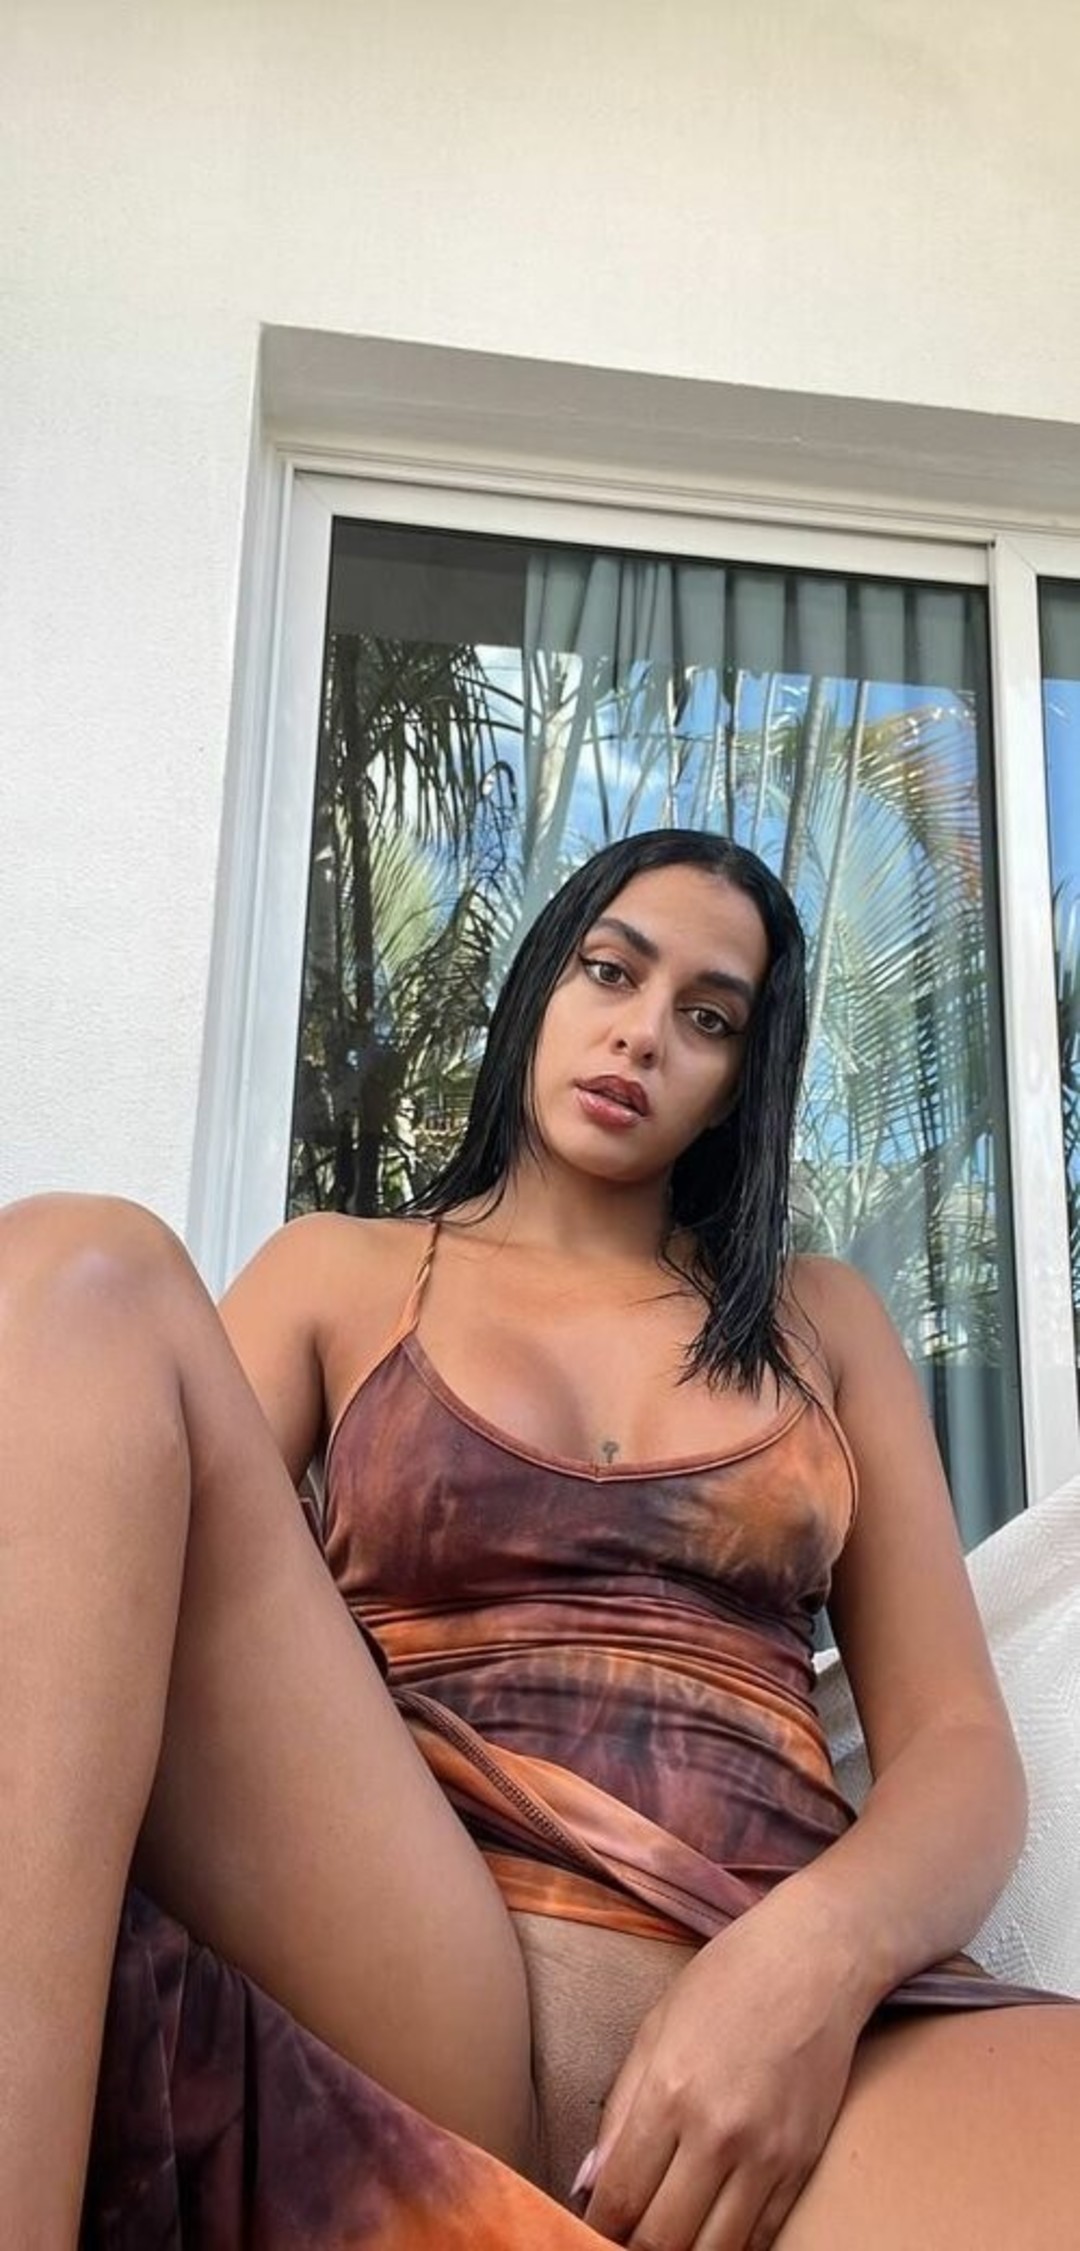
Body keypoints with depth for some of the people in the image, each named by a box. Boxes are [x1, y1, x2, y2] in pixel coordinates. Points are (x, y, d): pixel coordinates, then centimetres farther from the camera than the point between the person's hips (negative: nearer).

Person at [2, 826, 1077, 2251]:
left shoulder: (822, 1319, 21)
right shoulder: (339, 1274, 19)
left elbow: (957, 1743, 13)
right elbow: (130, 1563, 6)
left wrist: (815, 1952, -11)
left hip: (785, 2016, -3)